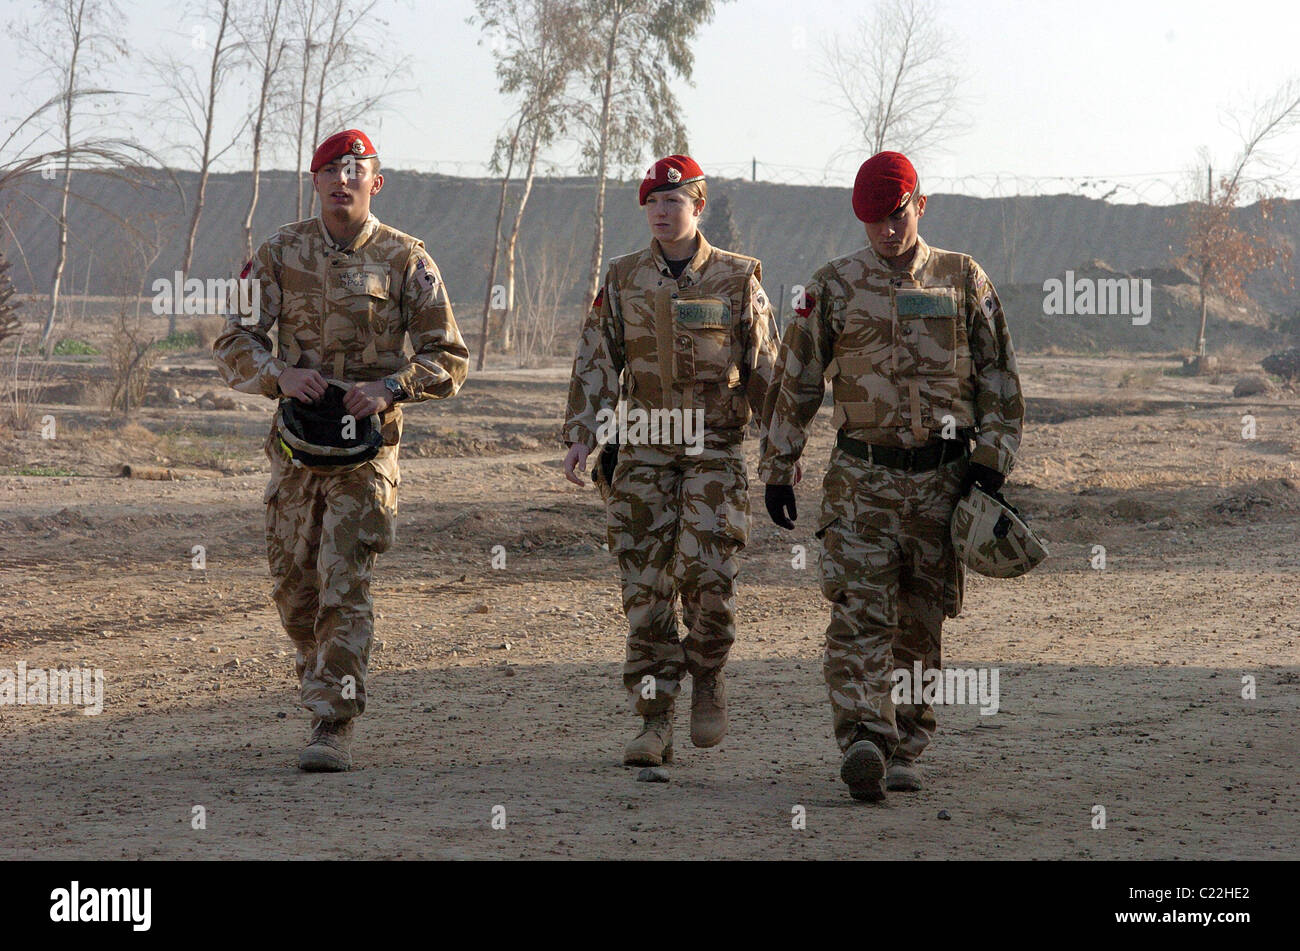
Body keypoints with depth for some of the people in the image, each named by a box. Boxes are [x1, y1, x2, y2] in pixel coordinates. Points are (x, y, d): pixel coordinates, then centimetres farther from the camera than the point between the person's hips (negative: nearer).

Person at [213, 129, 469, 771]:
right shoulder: (280, 253, 5)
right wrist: (280, 375, -15)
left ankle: (334, 726, -10)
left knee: (345, 586, -11)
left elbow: (448, 359, 1)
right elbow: (233, 340, 5)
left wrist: (390, 388, -17)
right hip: (295, 441, 3)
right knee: (292, 585, 10)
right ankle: (324, 684, 34)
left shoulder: (405, 259, -1)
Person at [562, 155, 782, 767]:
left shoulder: (737, 278, 4)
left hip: (715, 447, -2)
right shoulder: (623, 280, 9)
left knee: (707, 572, -16)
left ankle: (707, 676, 11)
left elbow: (764, 366, 6)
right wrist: (582, 435, -2)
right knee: (645, 584, -1)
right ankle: (655, 720, 4)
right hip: (643, 447, 2)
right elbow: (595, 362, 8)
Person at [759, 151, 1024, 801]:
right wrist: (777, 471, 7)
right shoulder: (834, 288, 4)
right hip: (863, 477, -1)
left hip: (943, 478, 1)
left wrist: (992, 456, 1)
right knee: (859, 615, -15)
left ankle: (902, 751, 16)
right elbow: (794, 381, 9)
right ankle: (863, 744, -26)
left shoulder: (964, 280, 7)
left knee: (920, 622, 6)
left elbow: (998, 375, 10)